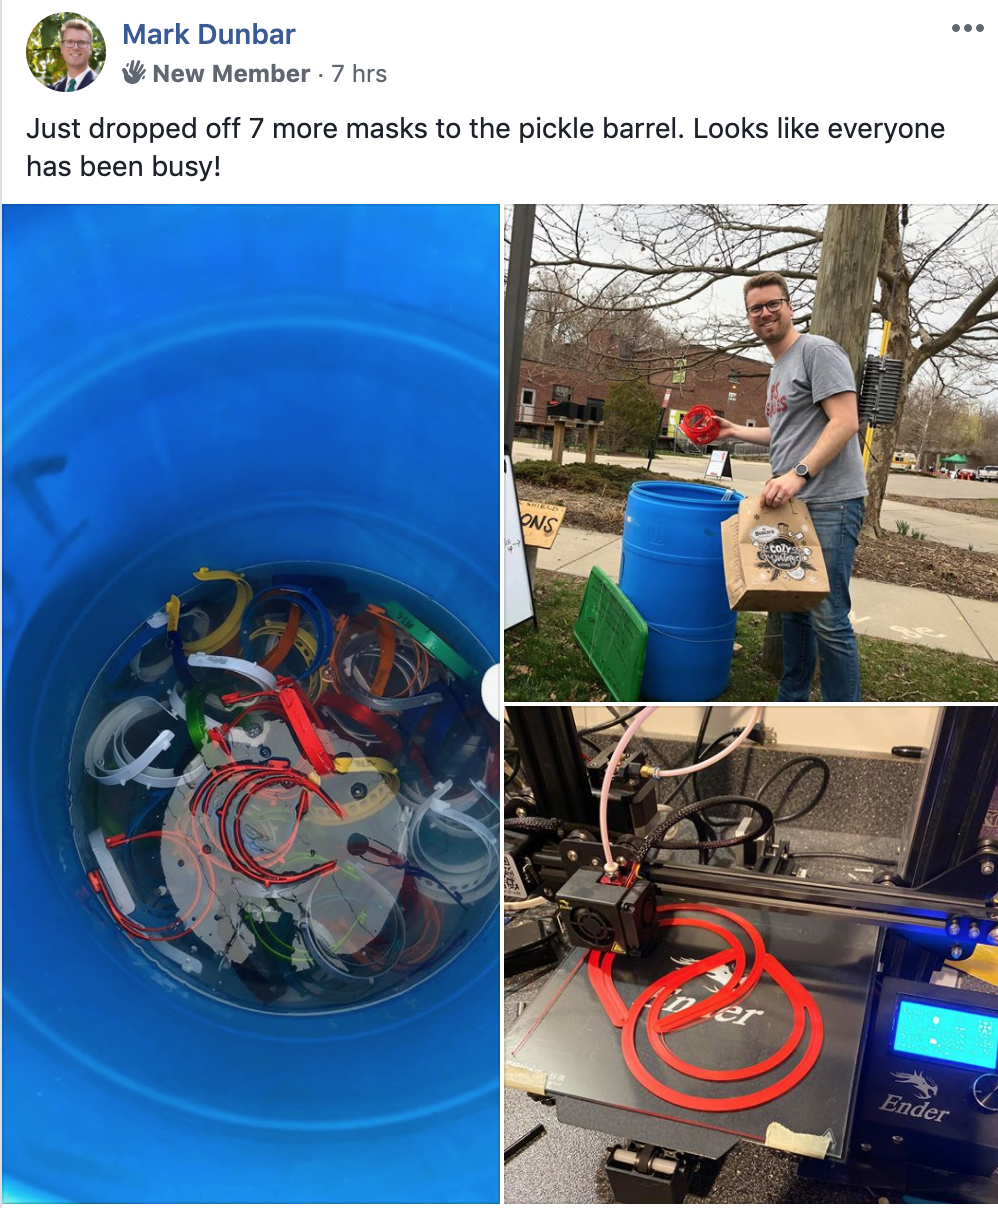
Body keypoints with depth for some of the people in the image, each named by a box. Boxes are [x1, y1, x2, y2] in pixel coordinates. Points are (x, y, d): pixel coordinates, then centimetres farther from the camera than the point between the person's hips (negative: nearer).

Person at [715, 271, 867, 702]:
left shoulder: (818, 351, -7)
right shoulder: (778, 369, 21)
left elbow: (845, 422, -17)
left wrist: (797, 474, -26)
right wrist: (735, 431, 32)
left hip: (829, 505, -9)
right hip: (791, 505, 9)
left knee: (827, 618, -10)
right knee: (794, 610, 14)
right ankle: (792, 702, 25)